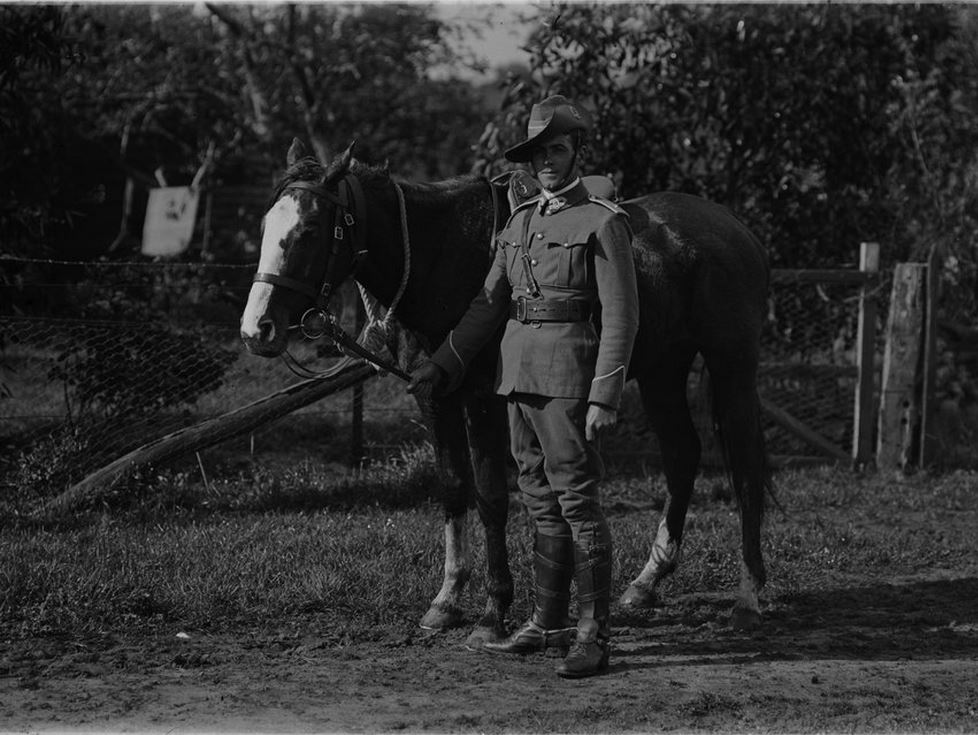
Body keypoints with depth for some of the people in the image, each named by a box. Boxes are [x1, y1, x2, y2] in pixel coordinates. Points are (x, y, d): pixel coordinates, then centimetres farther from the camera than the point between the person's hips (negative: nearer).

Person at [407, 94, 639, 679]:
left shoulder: (603, 223, -7)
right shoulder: (521, 222, 15)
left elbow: (620, 317, -11)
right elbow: (490, 303, 19)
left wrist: (604, 396, -18)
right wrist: (441, 367, 14)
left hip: (568, 380, -7)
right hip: (519, 376, 7)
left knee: (577, 502, -7)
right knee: (542, 505, 13)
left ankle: (595, 636, -3)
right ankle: (549, 624, 21)